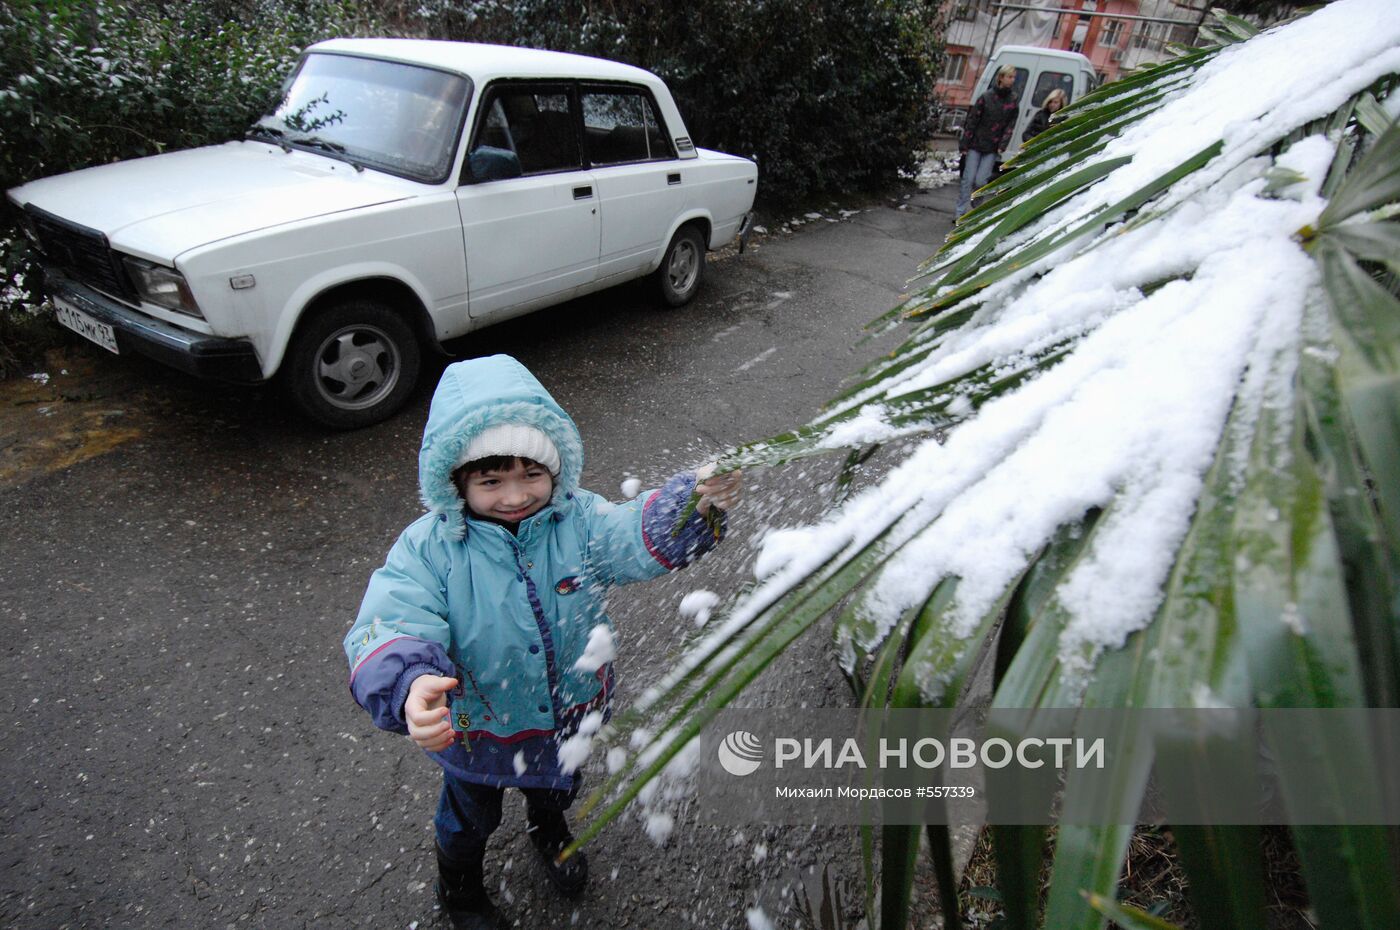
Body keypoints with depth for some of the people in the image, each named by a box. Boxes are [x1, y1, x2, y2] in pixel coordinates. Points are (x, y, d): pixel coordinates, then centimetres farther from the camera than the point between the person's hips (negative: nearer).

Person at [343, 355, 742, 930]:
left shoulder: (577, 518, -22)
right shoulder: (428, 547, -28)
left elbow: (642, 540, -35)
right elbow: (389, 628, -37)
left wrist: (697, 505, -56)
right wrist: (411, 684, -59)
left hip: (571, 713, 2)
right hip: (477, 731, -2)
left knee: (559, 788, 35)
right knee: (470, 816, 30)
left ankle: (550, 832, 72)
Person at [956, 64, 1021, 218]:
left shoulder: (1013, 101, 4)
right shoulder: (986, 97, -4)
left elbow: (1010, 125, 4)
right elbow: (972, 120, -3)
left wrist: (1002, 146, -8)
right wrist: (964, 144, -6)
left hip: (992, 149, 1)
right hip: (975, 145, -1)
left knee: (980, 181, -5)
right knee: (968, 179, -4)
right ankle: (961, 212, 4)